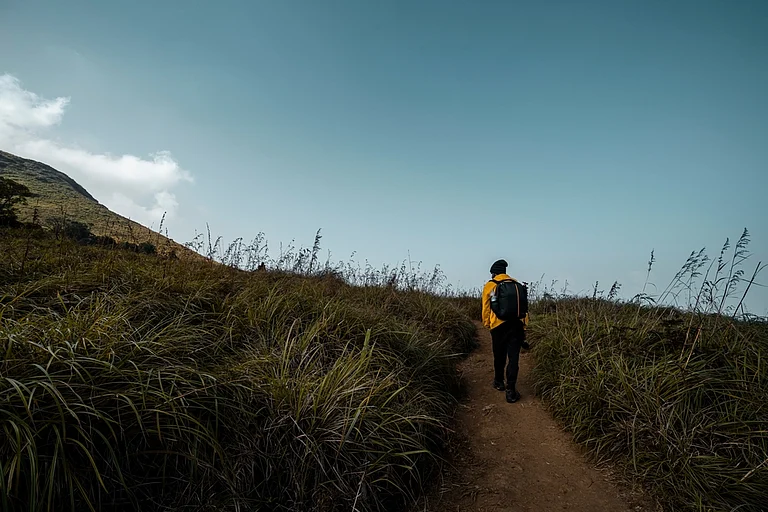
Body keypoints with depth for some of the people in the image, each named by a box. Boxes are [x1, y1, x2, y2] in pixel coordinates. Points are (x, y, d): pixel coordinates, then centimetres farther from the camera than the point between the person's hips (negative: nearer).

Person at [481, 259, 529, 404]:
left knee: (499, 356, 17)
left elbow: (486, 308, 3)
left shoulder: (489, 286, 3)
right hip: (516, 324, 1)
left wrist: (487, 324, 13)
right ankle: (511, 390, -4)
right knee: (513, 357, 1)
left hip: (498, 325, -1)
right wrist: (524, 325, 11)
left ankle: (499, 382, 33)